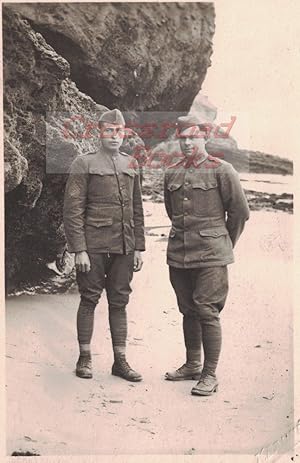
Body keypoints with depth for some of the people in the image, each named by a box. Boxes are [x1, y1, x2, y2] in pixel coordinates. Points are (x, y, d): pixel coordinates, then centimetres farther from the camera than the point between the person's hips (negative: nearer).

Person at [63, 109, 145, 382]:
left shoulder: (131, 165, 13)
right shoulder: (84, 164, -2)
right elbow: (72, 210, -6)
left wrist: (139, 247, 11)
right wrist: (79, 249, -12)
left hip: (124, 247, 5)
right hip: (94, 246, -4)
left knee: (119, 302, 9)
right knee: (89, 300, 3)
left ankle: (120, 361, 17)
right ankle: (85, 358, 17)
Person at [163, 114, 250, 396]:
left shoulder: (222, 170, -4)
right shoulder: (171, 173, 9)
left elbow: (240, 211, 1)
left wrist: (225, 243, 9)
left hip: (210, 255, -5)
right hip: (178, 254, 5)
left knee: (207, 311, -6)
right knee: (188, 311, 14)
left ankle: (210, 375, 4)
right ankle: (192, 365, 28)